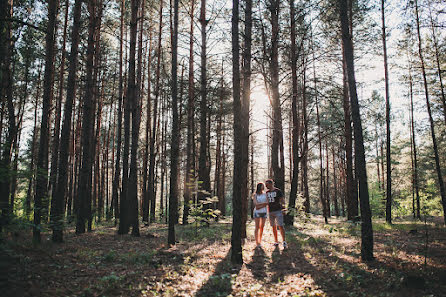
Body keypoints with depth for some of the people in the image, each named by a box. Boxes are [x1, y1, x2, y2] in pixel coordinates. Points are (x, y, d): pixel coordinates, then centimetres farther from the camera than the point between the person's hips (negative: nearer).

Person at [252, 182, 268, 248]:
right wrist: (264, 203, -11)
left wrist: (260, 206, -15)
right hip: (257, 212, -3)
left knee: (262, 227, 4)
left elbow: (267, 204, -3)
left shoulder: (265, 194, 6)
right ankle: (257, 243, -4)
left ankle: (260, 242, 13)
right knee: (257, 227, -6)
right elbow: (256, 204, -12)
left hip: (264, 212, 3)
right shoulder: (255, 195, -1)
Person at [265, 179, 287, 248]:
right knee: (274, 227, 8)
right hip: (270, 212, 5)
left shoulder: (278, 191, -4)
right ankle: (276, 241, 16)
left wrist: (283, 207, -20)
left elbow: (282, 200, -6)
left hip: (278, 211, -5)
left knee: (280, 226, -11)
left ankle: (284, 241, -4)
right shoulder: (267, 192, 11)